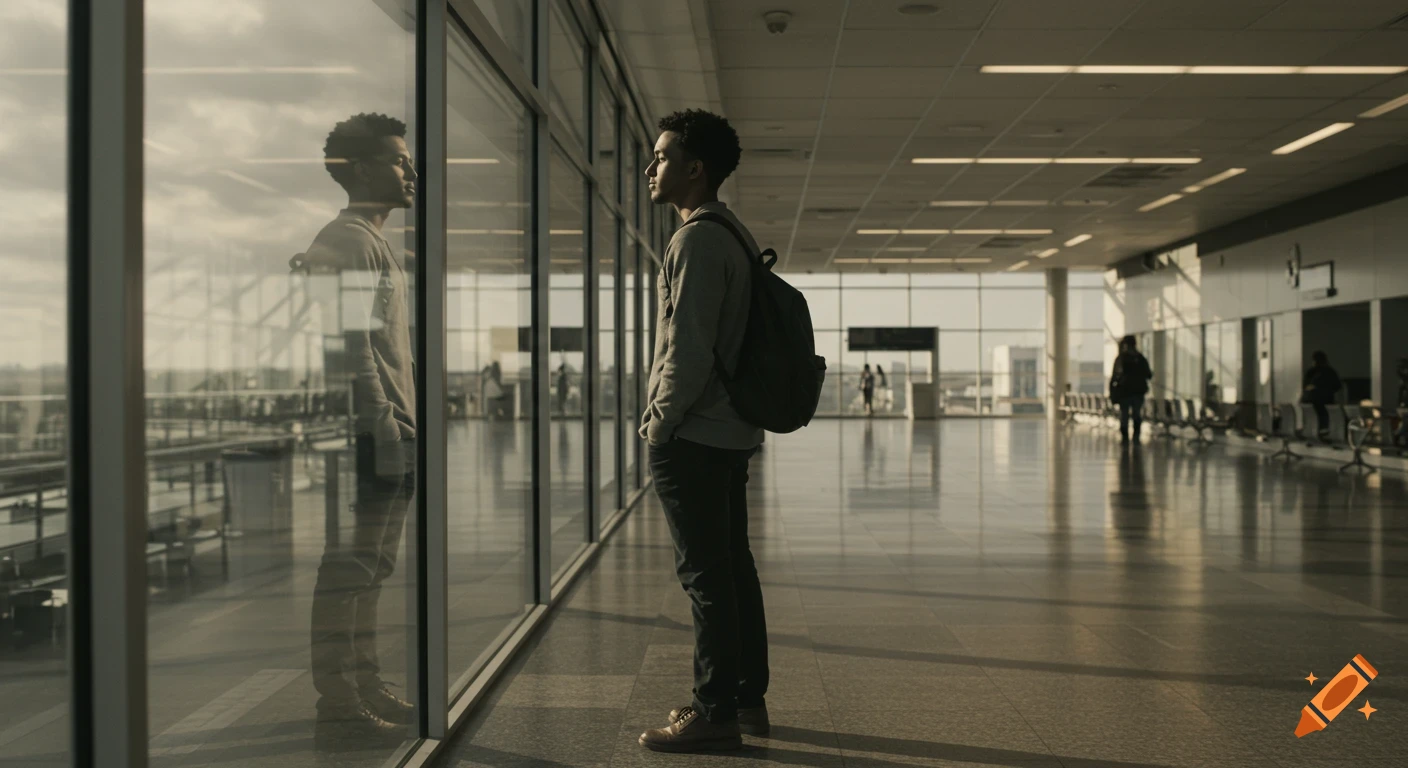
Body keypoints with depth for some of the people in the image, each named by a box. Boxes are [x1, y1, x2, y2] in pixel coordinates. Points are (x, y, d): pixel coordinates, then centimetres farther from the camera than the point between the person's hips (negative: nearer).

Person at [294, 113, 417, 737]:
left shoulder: (377, 243, 22)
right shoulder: (347, 241, -10)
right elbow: (352, 343, -18)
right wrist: (383, 428, -21)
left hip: (391, 427, 10)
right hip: (370, 429, -10)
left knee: (374, 565, 13)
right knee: (351, 564, -5)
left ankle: (365, 683, 20)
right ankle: (337, 695, 2)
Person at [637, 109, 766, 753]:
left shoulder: (696, 239, -15)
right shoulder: (736, 235, 16)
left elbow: (688, 349, -22)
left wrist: (659, 423, -11)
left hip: (693, 436, -10)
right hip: (733, 432, 10)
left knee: (704, 573, -4)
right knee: (733, 566, 14)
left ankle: (715, 713, 4)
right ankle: (748, 699, 23)